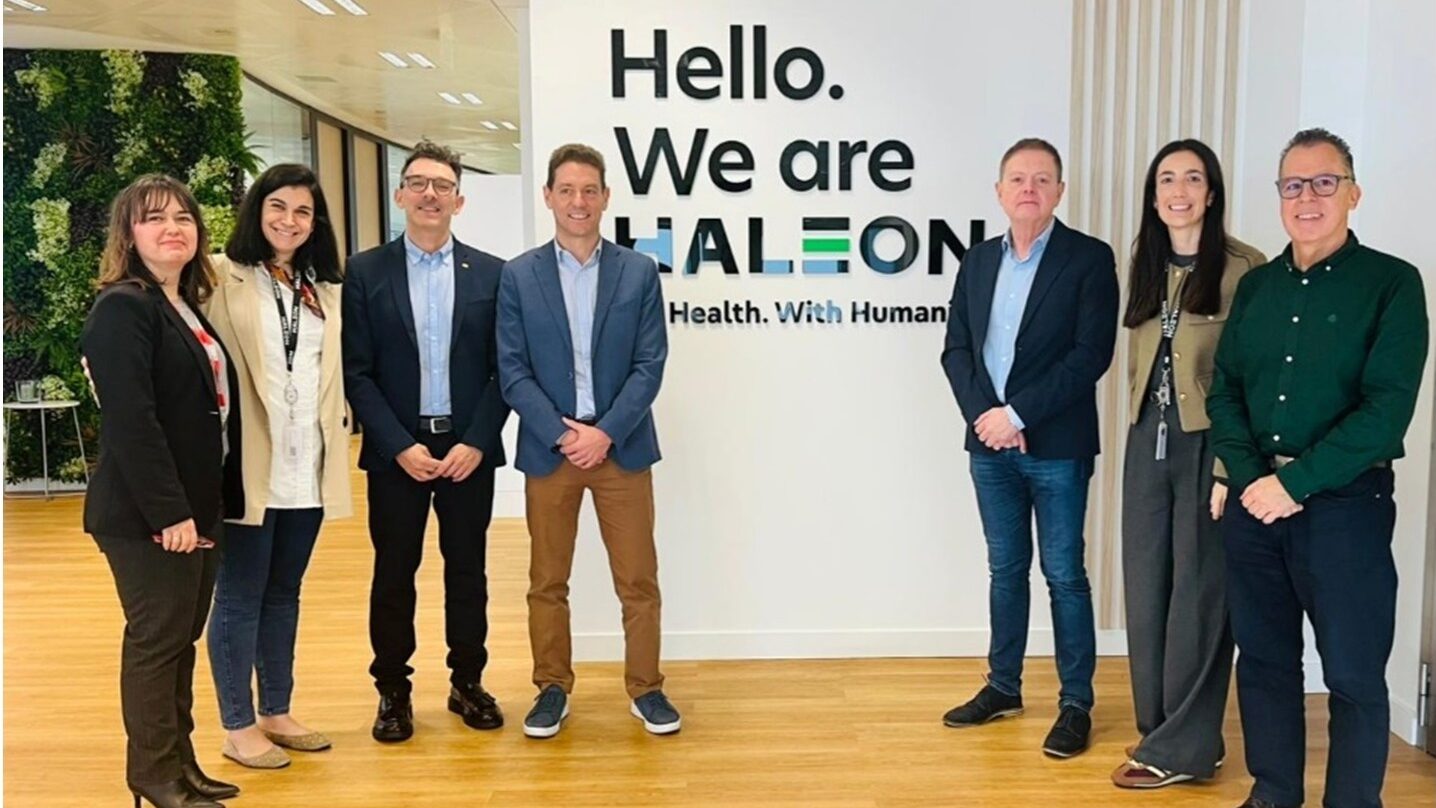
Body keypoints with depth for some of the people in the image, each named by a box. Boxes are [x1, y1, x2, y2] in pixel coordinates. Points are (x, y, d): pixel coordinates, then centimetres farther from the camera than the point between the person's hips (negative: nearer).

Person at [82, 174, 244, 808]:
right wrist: (168, 511, -23)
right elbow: (130, 420, -21)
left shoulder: (189, 309, 14)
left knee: (182, 637, 15)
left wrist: (216, 502, 11)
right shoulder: (123, 309, -12)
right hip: (146, 514, -8)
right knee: (157, 639, 2)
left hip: (198, 506, 8)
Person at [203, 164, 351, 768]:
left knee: (284, 593, 16)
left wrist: (338, 431, 12)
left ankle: (276, 714, 28)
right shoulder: (222, 277, -5)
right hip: (250, 466, -6)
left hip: (307, 469, 6)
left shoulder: (326, 291, 14)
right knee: (240, 597, 4)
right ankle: (237, 727, 16)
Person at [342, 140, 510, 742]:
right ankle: (393, 691, 22)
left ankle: (468, 682, 25)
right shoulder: (365, 272, 1)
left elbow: (502, 369, 2)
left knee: (467, 571, 10)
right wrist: (400, 446, -11)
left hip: (469, 449, 1)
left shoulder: (490, 273, 4)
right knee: (394, 574, 8)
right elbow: (357, 373, -3)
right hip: (396, 451, -1)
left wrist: (477, 442, -9)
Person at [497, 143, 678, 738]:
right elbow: (512, 370, -2)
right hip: (548, 450, 1)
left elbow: (650, 365, -3)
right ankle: (552, 688, 26)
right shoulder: (519, 275, 2)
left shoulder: (639, 272, 1)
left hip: (622, 448, 0)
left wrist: (606, 433, -13)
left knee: (638, 579, 6)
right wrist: (562, 434, -13)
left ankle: (645, 688, 21)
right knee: (547, 582, 10)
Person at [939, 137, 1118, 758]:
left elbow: (1091, 354, -14)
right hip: (990, 444, 5)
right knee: (1005, 569, 15)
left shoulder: (1089, 259, -5)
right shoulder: (977, 261, 10)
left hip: (1057, 447, -4)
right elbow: (956, 349, 6)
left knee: (1064, 575, 3)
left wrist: (1016, 415, -17)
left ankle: (1076, 704, 15)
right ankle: (1003, 686, 27)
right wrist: (983, 414, -10)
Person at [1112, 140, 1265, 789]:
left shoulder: (1243, 268, -8)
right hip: (1148, 441, 6)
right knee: (1146, 586, 11)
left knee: (1198, 590, 2)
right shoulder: (1145, 267, 13)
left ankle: (1183, 747, 13)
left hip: (1207, 443, -6)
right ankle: (1159, 727, 25)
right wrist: (1143, 429, 11)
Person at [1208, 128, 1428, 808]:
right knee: (1262, 659, 12)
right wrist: (1250, 476, -8)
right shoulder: (1255, 286, 10)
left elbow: (1386, 408, -13)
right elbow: (1223, 390, 8)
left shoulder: (1392, 283, -4)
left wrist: (1294, 482, -16)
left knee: (1354, 677, 3)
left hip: (1345, 503, -4)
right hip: (1254, 500, 4)